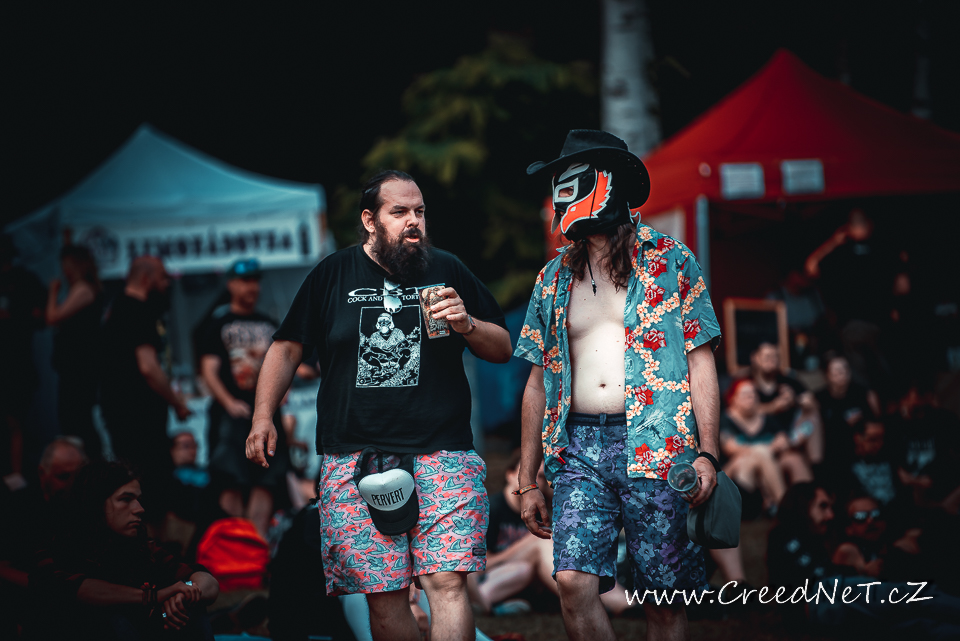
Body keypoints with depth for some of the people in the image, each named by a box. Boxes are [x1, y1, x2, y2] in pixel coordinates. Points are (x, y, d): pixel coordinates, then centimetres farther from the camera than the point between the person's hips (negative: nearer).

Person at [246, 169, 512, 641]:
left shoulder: (448, 271, 12)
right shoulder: (332, 275, 12)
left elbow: (503, 349, 16)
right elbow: (287, 348, 15)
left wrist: (466, 324, -4)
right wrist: (263, 418, 5)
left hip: (442, 452, 0)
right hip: (354, 456, 0)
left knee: (448, 582, -15)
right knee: (383, 596, -4)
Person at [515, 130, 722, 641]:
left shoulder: (670, 261, 5)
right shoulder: (554, 278, 16)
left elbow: (701, 362, 2)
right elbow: (539, 384, 17)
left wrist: (707, 452, -9)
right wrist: (527, 482, 13)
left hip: (655, 447, -3)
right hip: (580, 447, 3)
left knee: (663, 599, -3)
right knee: (574, 582, -14)